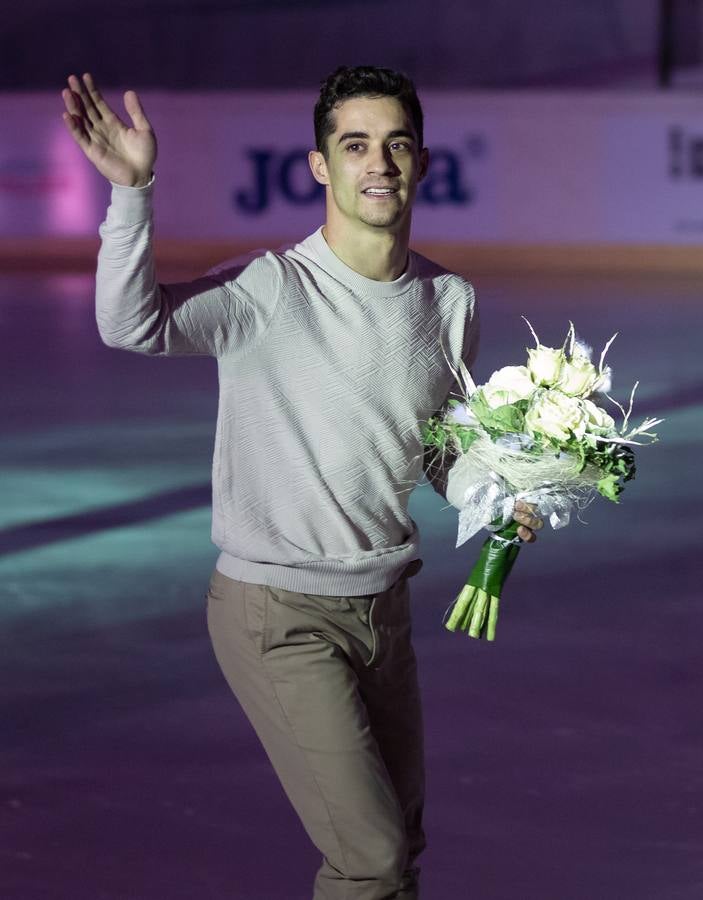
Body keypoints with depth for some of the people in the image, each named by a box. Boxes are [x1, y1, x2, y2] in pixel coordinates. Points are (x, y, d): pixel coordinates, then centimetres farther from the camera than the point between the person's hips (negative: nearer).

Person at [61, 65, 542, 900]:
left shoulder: (451, 301, 4)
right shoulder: (272, 289, -16)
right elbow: (132, 325, -32)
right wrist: (131, 191, -44)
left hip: (383, 604, 7)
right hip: (278, 614, -6)